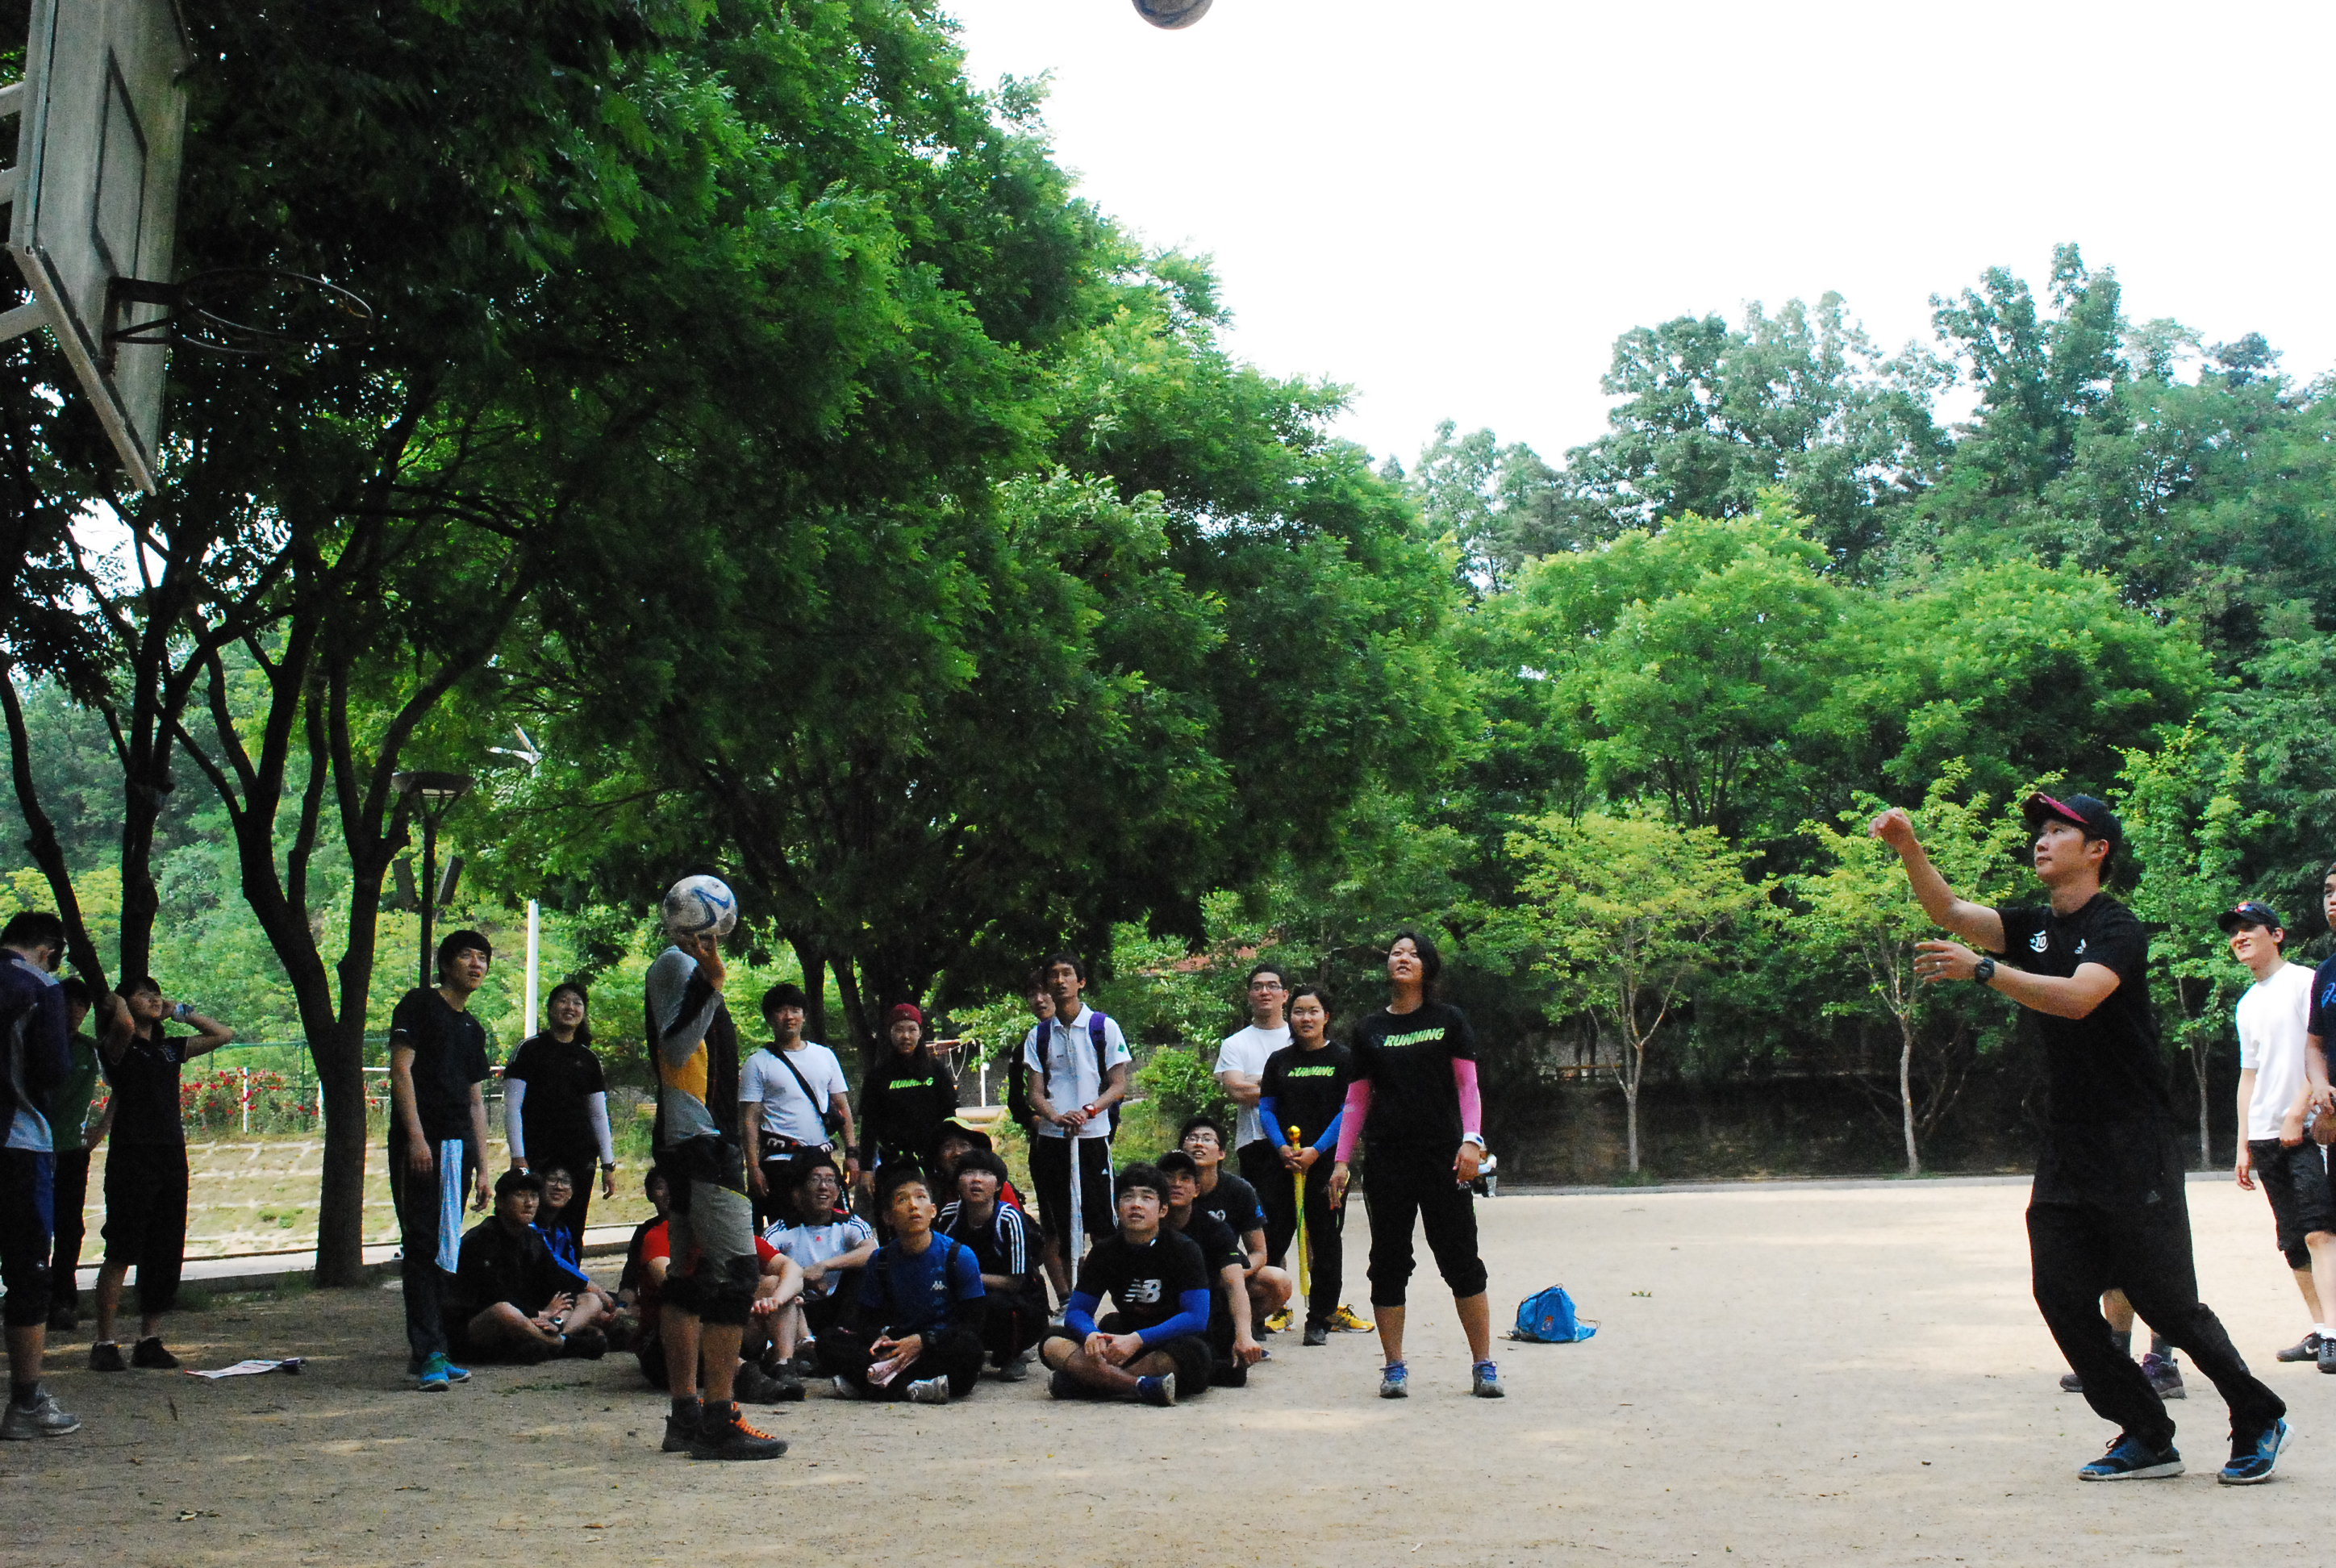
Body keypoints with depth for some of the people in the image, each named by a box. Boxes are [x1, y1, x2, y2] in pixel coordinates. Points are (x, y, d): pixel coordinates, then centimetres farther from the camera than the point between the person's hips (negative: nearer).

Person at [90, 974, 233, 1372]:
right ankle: (104, 1343, -1)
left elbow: (224, 1034, 21)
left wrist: (182, 1013, 13)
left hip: (172, 1158, 6)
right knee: (121, 1253, -6)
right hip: (132, 1157, -6)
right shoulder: (120, 1046, 0)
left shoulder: (171, 1048, 18)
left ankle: (149, 1340, 13)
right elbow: (123, 1026, -22)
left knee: (166, 1256, 6)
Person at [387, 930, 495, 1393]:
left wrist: (482, 1167, 18)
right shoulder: (420, 1004, 0)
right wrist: (416, 1136, -18)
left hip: (458, 1148, 7)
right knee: (423, 1246, -11)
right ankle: (425, 1354, -12)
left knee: (446, 1251, 8)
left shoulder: (473, 1029, 21)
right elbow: (401, 1069, -9)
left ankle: (434, 1352, 13)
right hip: (421, 1145, -7)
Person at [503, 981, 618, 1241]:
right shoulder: (531, 1049, 3)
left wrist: (608, 1165, 11)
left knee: (572, 1238, -1)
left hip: (580, 1160, 4)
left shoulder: (588, 1059, 16)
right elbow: (512, 1107, -1)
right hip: (538, 1158, -4)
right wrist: (518, 1158, -10)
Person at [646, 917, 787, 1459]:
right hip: (700, 1143, -11)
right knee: (736, 1272, -14)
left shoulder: (693, 969, 22)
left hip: (695, 1143, 11)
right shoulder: (675, 964, -7)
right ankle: (718, 1421, -15)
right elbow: (676, 1047, -20)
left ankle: (686, 1417, 13)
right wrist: (712, 985, -27)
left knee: (691, 1277, 10)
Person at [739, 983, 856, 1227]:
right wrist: (753, 1167, -10)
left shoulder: (824, 1056, 14)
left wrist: (851, 1153, 5)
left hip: (822, 1157, 4)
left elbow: (842, 1106, 14)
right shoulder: (758, 1063, 2)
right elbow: (750, 1119, -1)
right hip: (780, 1159, -4)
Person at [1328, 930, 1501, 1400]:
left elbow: (1467, 1085, 3)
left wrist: (1471, 1140, -10)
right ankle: (1394, 1369, 11)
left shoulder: (1448, 1020, 5)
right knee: (1389, 1260, 3)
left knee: (1461, 1258, -2)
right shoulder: (1369, 1030, 10)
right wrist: (1342, 1160, 7)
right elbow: (1357, 1100, 12)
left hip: (1443, 1155, -2)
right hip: (1388, 1158, 2)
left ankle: (1483, 1366, 7)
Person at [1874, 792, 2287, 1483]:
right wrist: (1908, 847, -16)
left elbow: (2077, 998, -27)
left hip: (2135, 1148, -7)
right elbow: (1951, 911, -2)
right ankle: (2147, 1436, 10)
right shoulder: (2034, 926, 11)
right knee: (2062, 1295, -1)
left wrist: (1983, 970, -34)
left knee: (2166, 1298, -4)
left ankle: (2259, 1419, 17)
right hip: (2066, 1145, 7)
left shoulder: (2117, 928, -10)